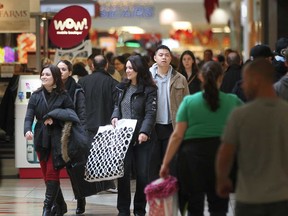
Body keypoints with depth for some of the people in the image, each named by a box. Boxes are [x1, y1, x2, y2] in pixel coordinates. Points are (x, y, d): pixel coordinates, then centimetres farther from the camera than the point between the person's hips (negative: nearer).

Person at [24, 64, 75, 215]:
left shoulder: (63, 96, -2)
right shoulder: (36, 96, 4)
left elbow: (71, 114, -3)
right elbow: (29, 116, -3)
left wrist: (54, 118, -16)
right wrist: (27, 130, -23)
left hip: (57, 139, -4)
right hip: (41, 139, 4)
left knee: (52, 173, -10)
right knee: (46, 174, 8)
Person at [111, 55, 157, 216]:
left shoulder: (149, 89, -5)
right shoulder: (123, 87, 13)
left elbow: (150, 113, -13)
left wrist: (144, 132, -25)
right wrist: (115, 116, 1)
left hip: (141, 138, -4)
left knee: (142, 174, 3)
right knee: (123, 173, -2)